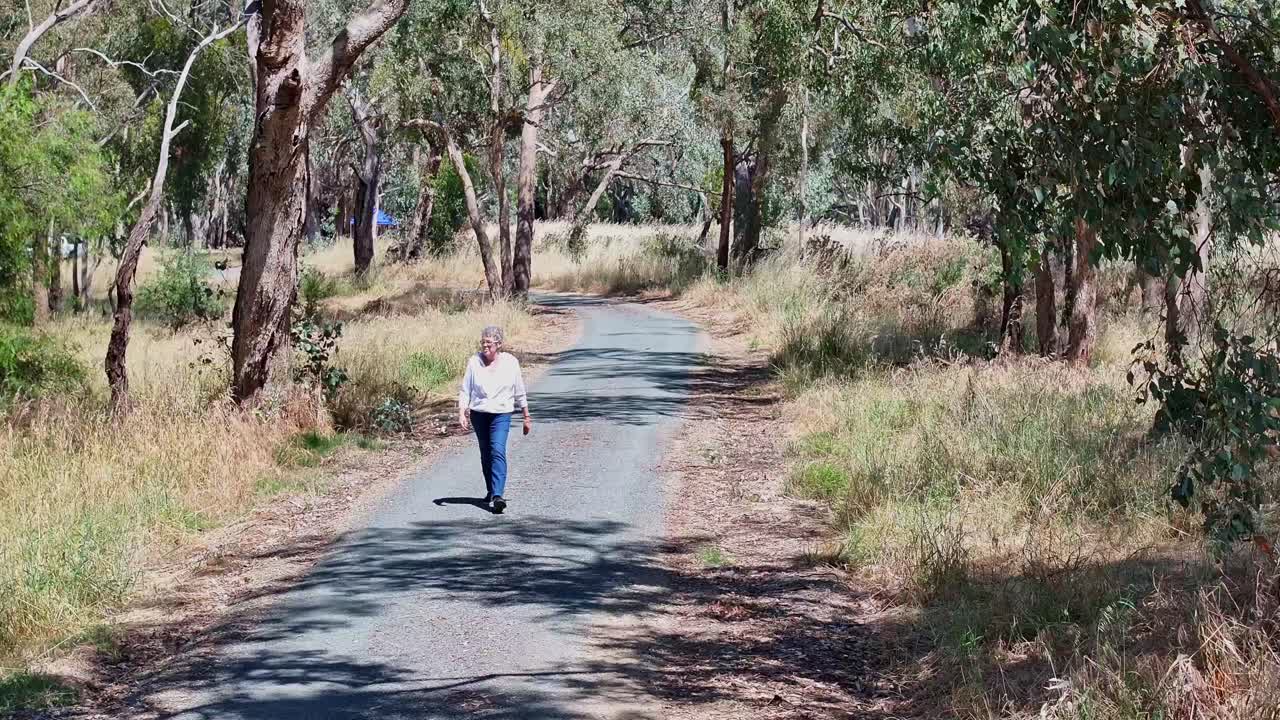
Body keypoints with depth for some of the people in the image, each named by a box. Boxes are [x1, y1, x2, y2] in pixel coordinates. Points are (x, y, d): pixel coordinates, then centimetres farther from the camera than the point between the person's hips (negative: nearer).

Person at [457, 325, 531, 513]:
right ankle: (490, 491, 31)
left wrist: (527, 417, 11)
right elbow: (465, 391, 0)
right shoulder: (474, 362, -3)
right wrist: (462, 413, -14)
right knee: (486, 454, 13)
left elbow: (520, 393, 6)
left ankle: (497, 496, -27)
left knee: (498, 451, -18)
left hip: (501, 414, -3)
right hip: (478, 414, 3)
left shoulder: (510, 362, -4)